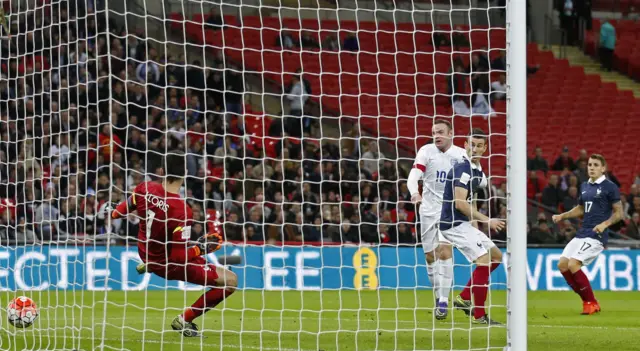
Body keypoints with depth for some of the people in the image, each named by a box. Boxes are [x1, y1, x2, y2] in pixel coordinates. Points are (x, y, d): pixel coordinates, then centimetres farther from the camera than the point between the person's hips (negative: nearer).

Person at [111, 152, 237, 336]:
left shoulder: (145, 188, -17)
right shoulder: (182, 211, -34)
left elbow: (122, 209, 6)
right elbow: (180, 257, -31)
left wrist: (114, 213, 29)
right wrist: (202, 248, -15)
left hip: (146, 254, 7)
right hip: (170, 265, -7)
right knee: (230, 281, -4)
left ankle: (149, 265, 44)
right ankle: (185, 320, 3)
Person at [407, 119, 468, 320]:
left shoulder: (461, 155, 0)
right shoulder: (426, 151, -3)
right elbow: (414, 176, -17)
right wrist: (414, 193, -36)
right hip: (429, 210, 2)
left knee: (444, 250, -18)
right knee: (430, 256, 5)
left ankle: (443, 301, -18)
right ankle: (439, 295, 25)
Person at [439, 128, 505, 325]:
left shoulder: (478, 172, 13)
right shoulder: (462, 170, -17)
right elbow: (459, 203, -25)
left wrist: (475, 224, 15)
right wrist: (487, 221, -23)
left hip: (464, 223, 10)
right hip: (454, 223, -10)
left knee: (496, 256, 15)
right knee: (484, 260, -17)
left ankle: (464, 299, 16)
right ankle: (479, 315, -11)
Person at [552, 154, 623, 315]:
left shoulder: (609, 187, -7)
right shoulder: (584, 186, 14)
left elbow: (618, 213, -6)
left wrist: (605, 224, -22)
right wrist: (562, 216, 13)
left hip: (596, 235, -8)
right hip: (582, 233, 8)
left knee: (573, 264, -20)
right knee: (562, 265, 1)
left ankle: (591, 303, -7)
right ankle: (587, 300, 10)